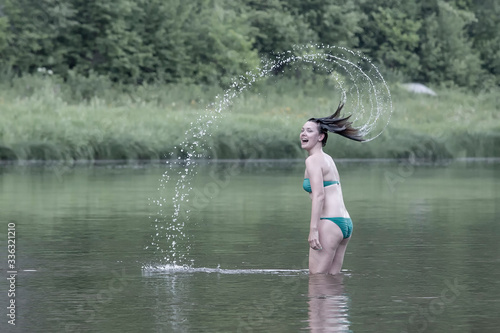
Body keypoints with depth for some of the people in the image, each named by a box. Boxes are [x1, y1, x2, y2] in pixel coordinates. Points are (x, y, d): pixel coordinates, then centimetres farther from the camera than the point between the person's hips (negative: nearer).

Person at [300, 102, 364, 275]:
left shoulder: (313, 160, -6)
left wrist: (313, 229, -22)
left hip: (329, 223, -9)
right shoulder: (328, 158, 21)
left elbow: (319, 195, -17)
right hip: (345, 222, 9)